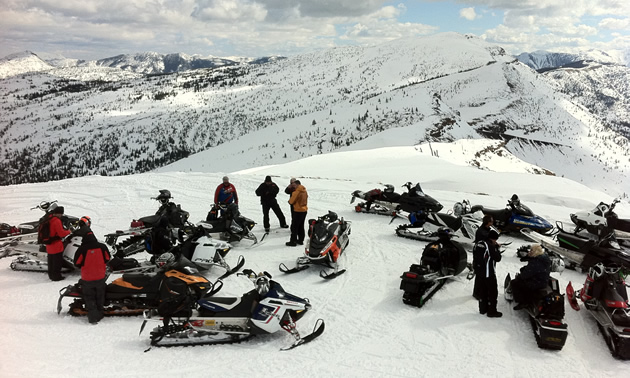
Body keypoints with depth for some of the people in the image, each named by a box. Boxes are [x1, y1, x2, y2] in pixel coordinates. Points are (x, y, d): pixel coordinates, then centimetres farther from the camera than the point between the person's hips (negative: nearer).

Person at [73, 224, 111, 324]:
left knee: (90, 298, 13)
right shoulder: (102, 247, -13)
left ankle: (93, 317, 13)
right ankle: (100, 313, 33)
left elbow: (77, 263, -8)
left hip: (87, 279, -2)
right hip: (100, 277, 3)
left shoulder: (82, 249, -21)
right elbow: (107, 259, 2)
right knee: (100, 297, 22)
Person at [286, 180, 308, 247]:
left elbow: (291, 201, -11)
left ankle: (293, 241, 1)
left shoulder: (296, 192, -18)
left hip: (298, 211, -8)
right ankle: (301, 240, 22)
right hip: (304, 210, 8)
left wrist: (289, 201, 9)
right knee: (301, 226, 16)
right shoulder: (305, 191, 7)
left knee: (294, 227, -1)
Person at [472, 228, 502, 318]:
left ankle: (483, 309, 31)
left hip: (479, 271, 8)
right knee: (493, 292, 7)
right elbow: (498, 258, -16)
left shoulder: (478, 243, 3)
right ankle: (491, 311, 14)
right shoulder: (491, 246, -22)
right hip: (489, 273, -8)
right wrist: (497, 248, -5)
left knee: (482, 291, 20)